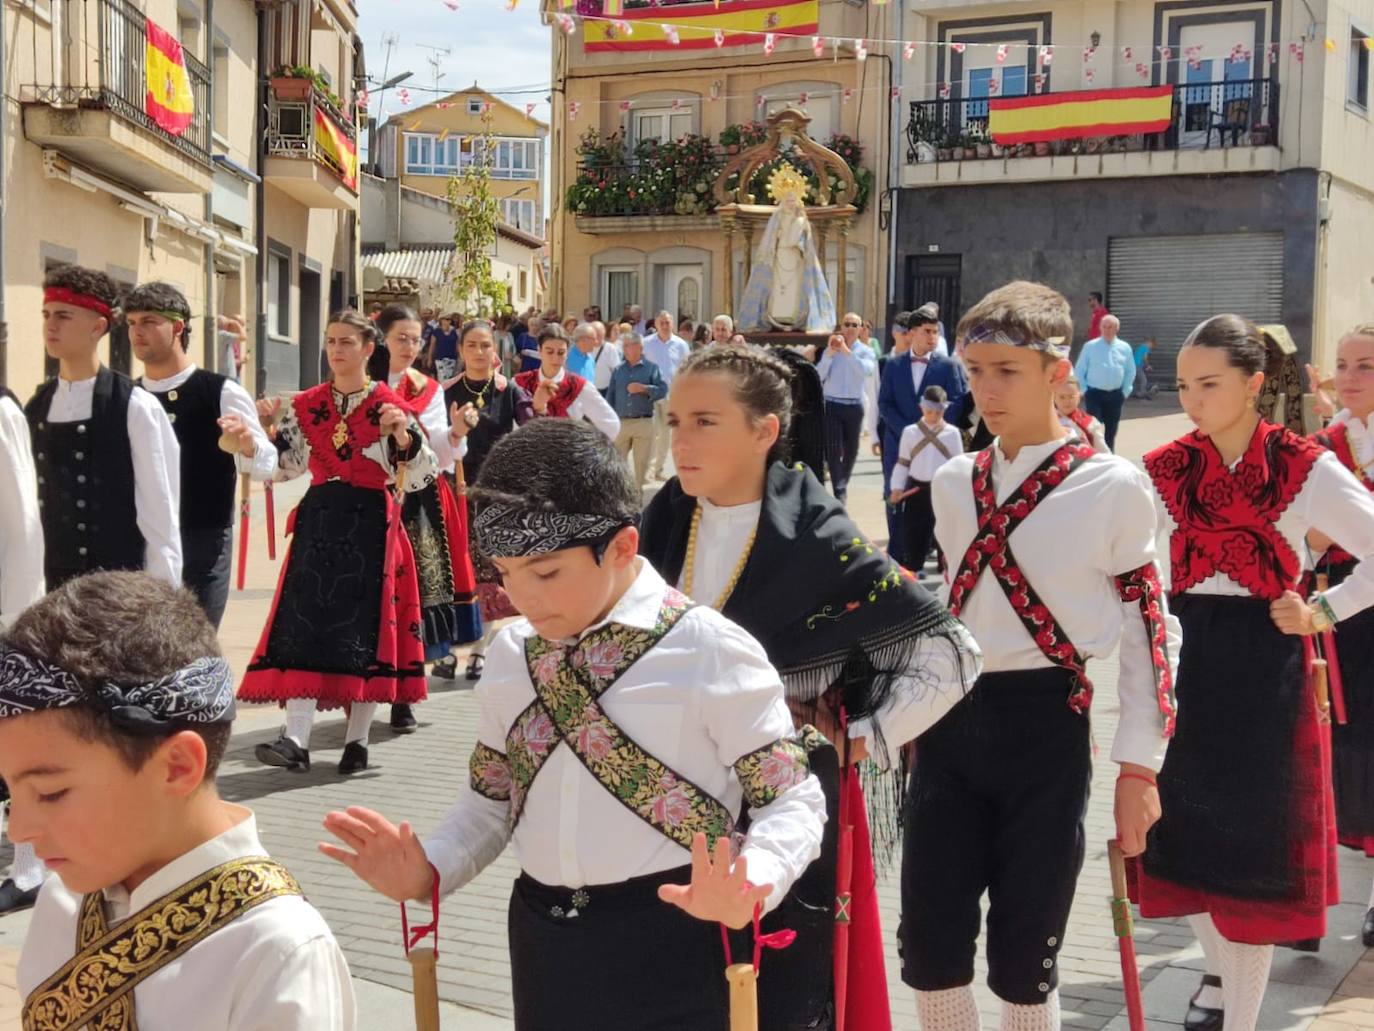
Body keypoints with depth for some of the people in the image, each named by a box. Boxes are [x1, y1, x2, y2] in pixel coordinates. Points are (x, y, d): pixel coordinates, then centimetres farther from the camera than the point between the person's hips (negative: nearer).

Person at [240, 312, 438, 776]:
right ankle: (296, 739, -12)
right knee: (305, 620, -8)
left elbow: (421, 474, -2)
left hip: (371, 523, -2)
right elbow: (283, 465, 13)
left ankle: (357, 738, 10)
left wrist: (402, 434, -18)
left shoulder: (389, 405, 1)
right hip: (319, 520, 3)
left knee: (365, 622, 0)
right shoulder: (306, 405, 11)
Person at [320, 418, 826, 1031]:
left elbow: (793, 797, -8)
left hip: (671, 952, -5)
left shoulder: (711, 652, -12)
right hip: (544, 947, 5)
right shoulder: (510, 656, 6)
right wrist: (428, 871, -1)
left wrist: (747, 886, -26)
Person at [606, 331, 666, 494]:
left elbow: (663, 390, -6)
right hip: (620, 423, 2)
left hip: (644, 423, -2)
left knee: (641, 462, 5)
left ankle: (638, 492, 17)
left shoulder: (651, 368, 3)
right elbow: (610, 396, 11)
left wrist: (644, 388, -16)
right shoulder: (618, 370, 11)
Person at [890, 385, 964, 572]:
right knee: (913, 532, 5)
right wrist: (896, 488, -3)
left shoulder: (952, 433, 1)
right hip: (916, 489, 1)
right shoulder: (910, 432, 2)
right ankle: (913, 569, 17)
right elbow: (902, 463, 5)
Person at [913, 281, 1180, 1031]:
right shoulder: (953, 483, 8)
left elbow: (1148, 630, -4)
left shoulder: (1113, 486, -7)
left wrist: (1138, 767, -5)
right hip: (949, 719, 4)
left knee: (1025, 949, 6)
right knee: (929, 941, 6)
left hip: (1044, 725, -4)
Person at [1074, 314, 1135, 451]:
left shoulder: (1124, 347, 5)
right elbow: (1079, 371, 3)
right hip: (1095, 393, -3)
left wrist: (1125, 391, 6)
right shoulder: (1090, 346, -2)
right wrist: (1084, 390, -3)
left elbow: (1131, 371, 13)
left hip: (1115, 395, 3)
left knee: (1111, 430, 10)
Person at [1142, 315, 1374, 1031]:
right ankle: (1222, 968, 37)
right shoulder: (1165, 469, 0)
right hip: (1187, 658, 2)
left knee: (1257, 843, 5)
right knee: (1187, 831, 9)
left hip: (1268, 668, -2)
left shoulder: (1306, 468, -6)